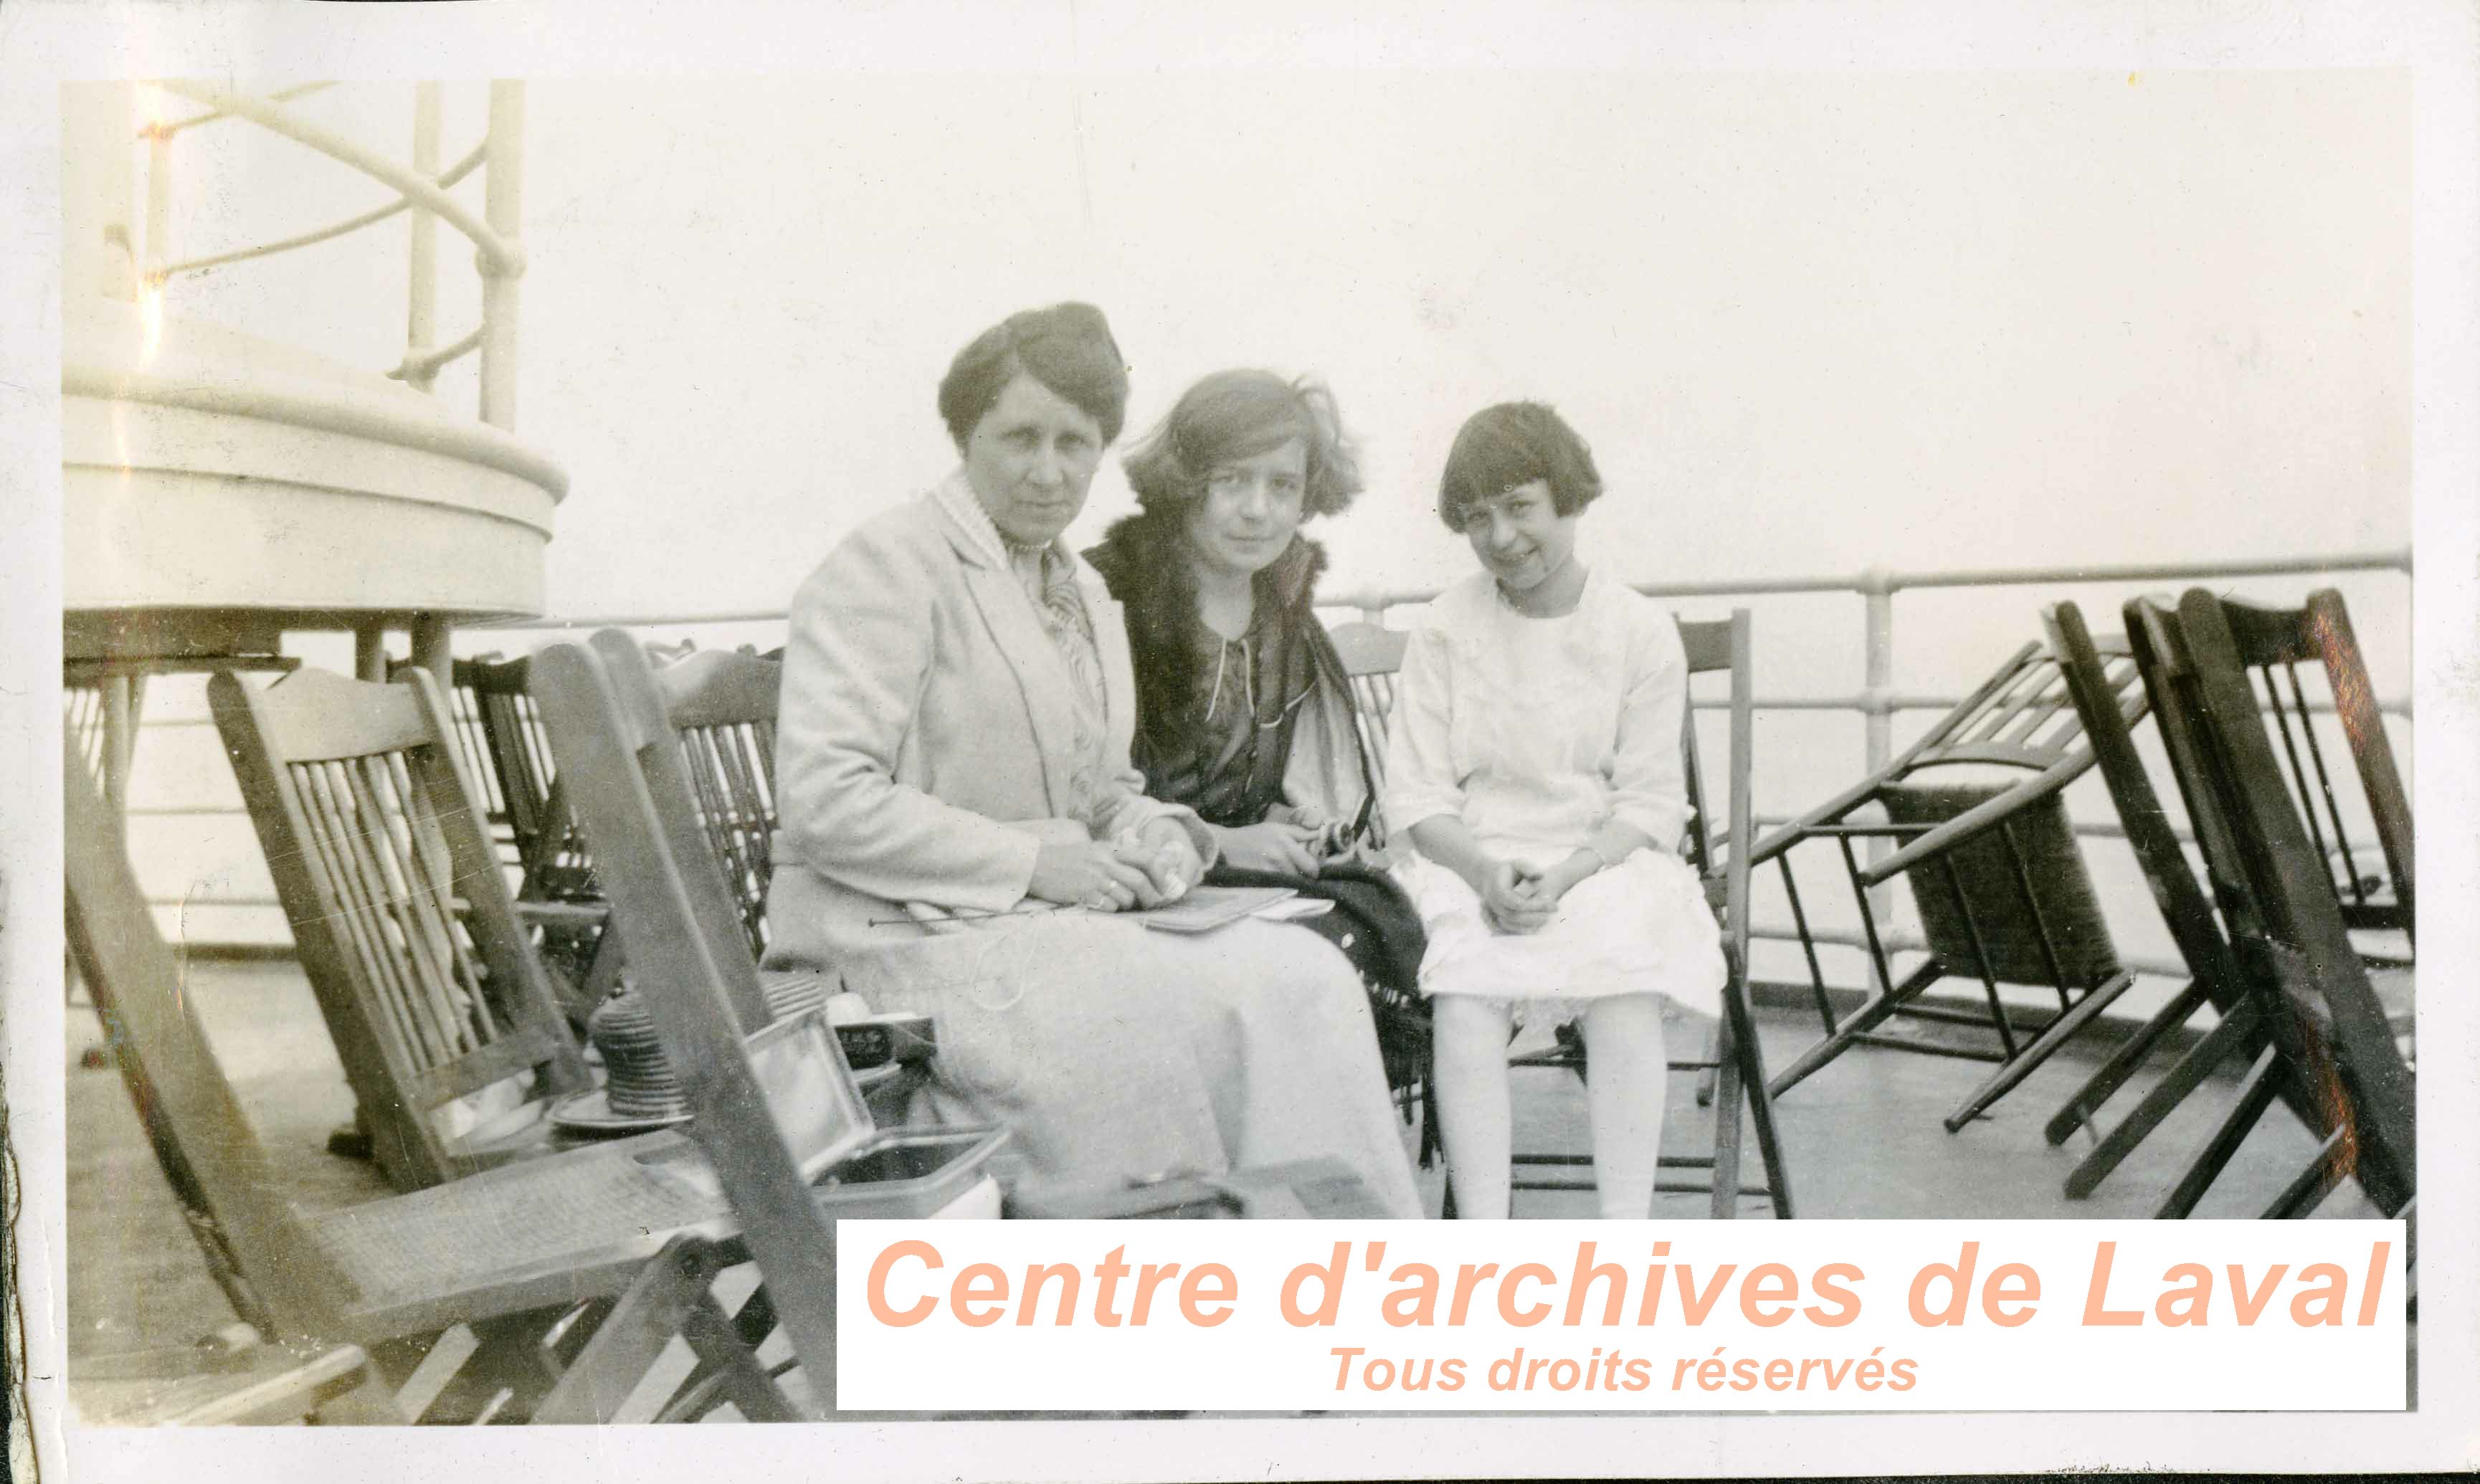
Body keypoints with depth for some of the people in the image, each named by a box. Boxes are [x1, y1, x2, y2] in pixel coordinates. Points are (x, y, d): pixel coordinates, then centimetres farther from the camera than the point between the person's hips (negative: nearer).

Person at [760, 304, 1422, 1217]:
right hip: (907, 938, -7)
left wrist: (1154, 838, 1)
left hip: (1051, 923, 7)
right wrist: (1029, 861, -16)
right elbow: (823, 799, -17)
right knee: (1213, 1008, -27)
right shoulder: (891, 565, -7)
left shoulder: (1083, 593, 18)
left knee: (1304, 977, -16)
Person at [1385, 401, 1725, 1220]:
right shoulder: (1446, 629, 5)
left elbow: (1652, 801, 1)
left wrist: (1566, 875, -17)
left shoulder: (1642, 631, 3)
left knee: (1627, 993, -30)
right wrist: (1486, 869, -17)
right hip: (1470, 864, 0)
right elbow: (1417, 791, 2)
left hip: (1605, 862, 0)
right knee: (1465, 997, -30)